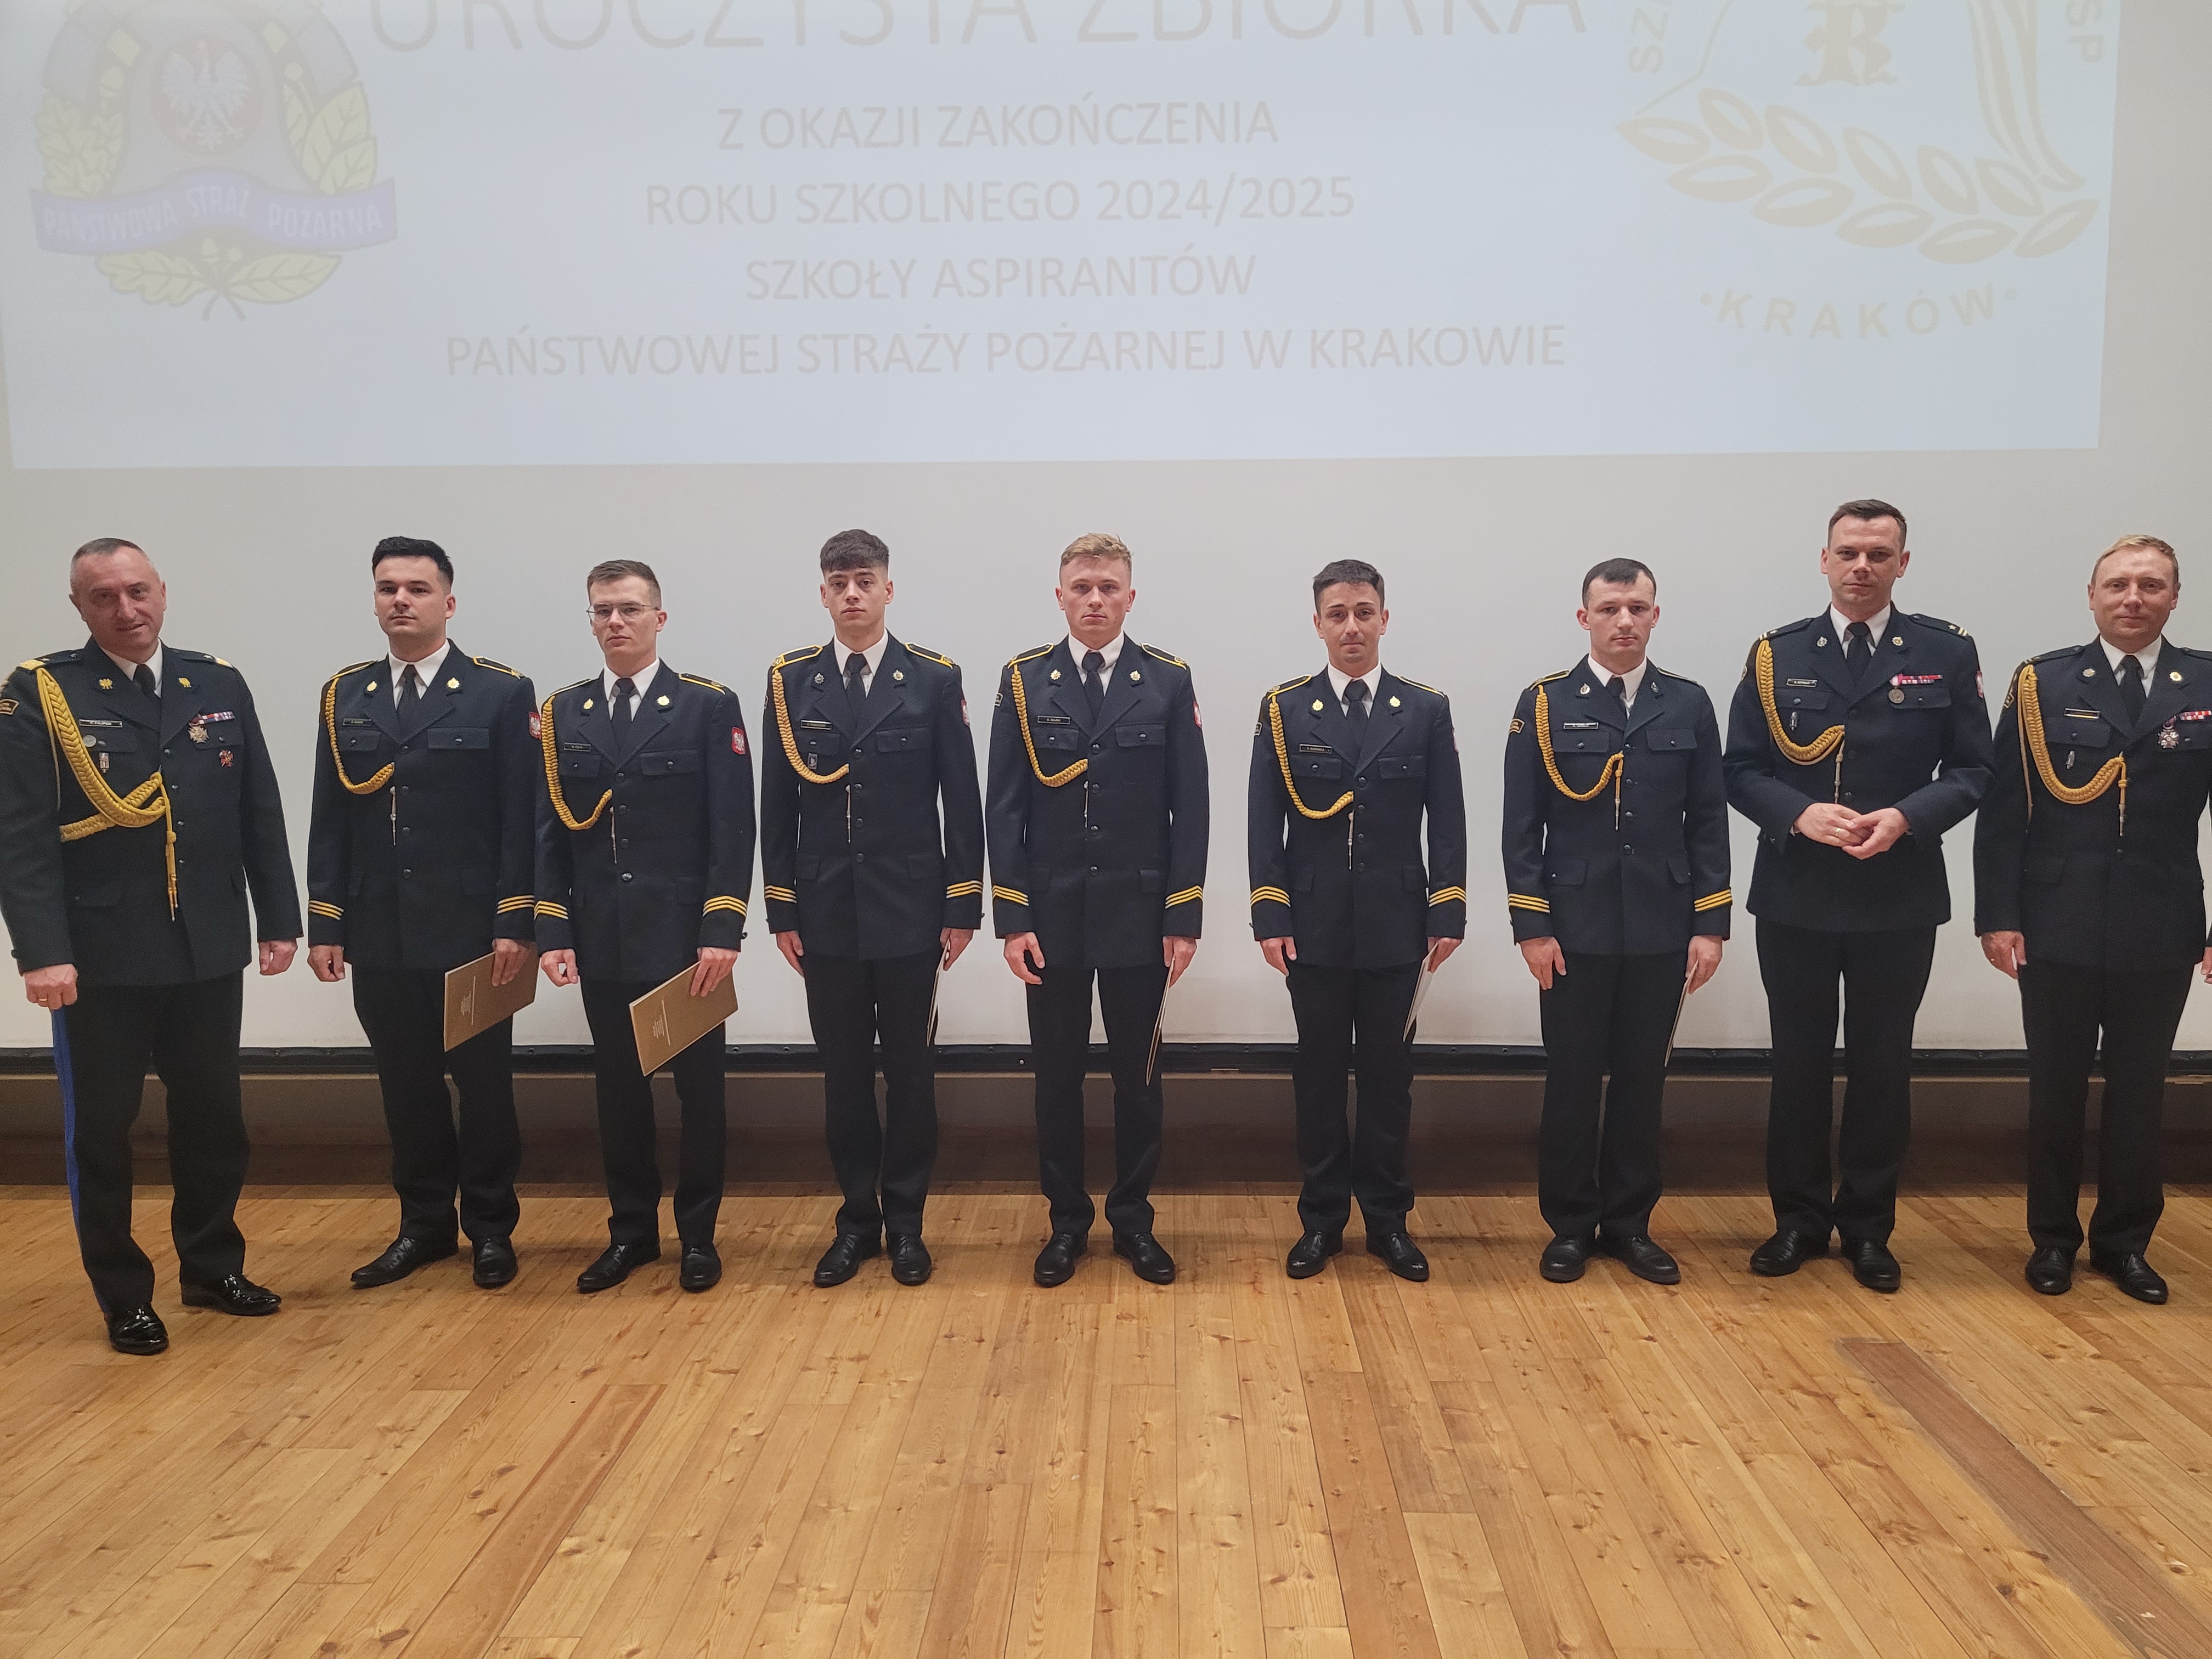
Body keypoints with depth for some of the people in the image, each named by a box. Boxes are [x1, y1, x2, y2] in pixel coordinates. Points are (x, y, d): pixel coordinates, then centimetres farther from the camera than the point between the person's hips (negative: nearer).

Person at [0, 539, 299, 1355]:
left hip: (210, 950, 3)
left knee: (213, 1120, 13)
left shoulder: (220, 685, 6)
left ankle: (213, 1266, 31)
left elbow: (260, 815, 8)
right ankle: (123, 1295, 23)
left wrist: (278, 919, 5)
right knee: (101, 1129, 9)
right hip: (100, 956, -3)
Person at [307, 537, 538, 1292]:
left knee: (484, 1083, 7)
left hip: (471, 932, -3)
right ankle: (424, 1223, 26)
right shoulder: (344, 695, 9)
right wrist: (325, 925, 3)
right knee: (406, 1085, 11)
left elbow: (520, 820, -6)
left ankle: (490, 1227, 21)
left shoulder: (501, 692, -2)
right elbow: (329, 822, 8)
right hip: (380, 936, 4)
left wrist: (514, 924, -11)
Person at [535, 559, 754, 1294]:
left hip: (686, 938, -3)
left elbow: (732, 830, -8)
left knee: (699, 1088, 6)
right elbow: (550, 834, 7)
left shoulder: (710, 707, -3)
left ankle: (698, 1234, 20)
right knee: (619, 1089, 11)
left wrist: (721, 931, -14)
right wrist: (552, 931, -2)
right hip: (602, 943, 3)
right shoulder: (561, 714, 8)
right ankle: (631, 1231, 25)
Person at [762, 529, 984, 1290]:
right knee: (843, 1070, 9)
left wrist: (963, 905, -4)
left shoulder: (935, 679, -1)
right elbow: (778, 804, 5)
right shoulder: (790, 681, 4)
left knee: (910, 1068, 7)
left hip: (910, 911, -1)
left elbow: (962, 799, -1)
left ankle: (906, 1221, 20)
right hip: (825, 912, 2)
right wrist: (781, 909, 2)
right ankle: (857, 1218, 22)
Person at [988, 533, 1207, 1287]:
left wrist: (1184, 918, -5)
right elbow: (1005, 810, -1)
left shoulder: (1169, 681, 0)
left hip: (1138, 915, 0)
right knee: (1058, 1075, 9)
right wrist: (1012, 919, -6)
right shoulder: (1023, 681, 1)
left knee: (1138, 1075, 9)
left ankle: (1133, 1218, 24)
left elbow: (1189, 809, -1)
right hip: (1051, 915, 0)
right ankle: (1067, 1220, 24)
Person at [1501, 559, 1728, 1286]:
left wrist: (1711, 925, 0)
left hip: (1661, 932, 2)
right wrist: (1531, 927, -8)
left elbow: (1708, 822, 5)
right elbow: (1522, 828, -3)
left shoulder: (1689, 704, 5)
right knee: (1572, 1082, 6)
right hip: (1574, 930, -2)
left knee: (1643, 1081, 10)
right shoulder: (1544, 705, -1)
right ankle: (1570, 1226, 20)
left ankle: (1629, 1222, 24)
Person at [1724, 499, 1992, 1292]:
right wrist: (1798, 813, -18)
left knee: (1882, 1066, 10)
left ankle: (1868, 1227, 25)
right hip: (1795, 897, 0)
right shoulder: (1777, 655, 2)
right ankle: (1800, 1220, 24)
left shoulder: (1947, 653, 1)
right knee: (1799, 1063, 10)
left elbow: (1971, 771, 0)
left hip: (1899, 898, 0)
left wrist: (1907, 817, -18)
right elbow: (1741, 771, 0)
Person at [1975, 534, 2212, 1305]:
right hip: (2058, 930, -1)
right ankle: (2052, 1238, 25)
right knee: (2055, 1093, 10)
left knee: (2140, 1095, 12)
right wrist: (1997, 916, -8)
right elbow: (2002, 810, -3)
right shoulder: (2042, 683, -1)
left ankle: (2125, 1241, 27)